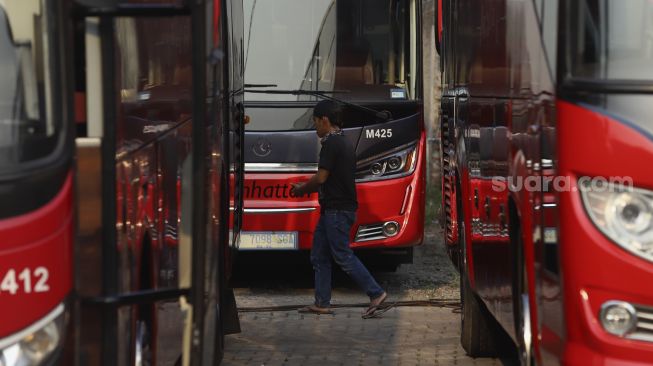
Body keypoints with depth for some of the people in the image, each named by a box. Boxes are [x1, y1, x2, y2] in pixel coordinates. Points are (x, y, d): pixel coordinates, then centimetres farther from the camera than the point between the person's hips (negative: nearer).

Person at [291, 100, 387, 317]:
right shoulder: (343, 142, 17)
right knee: (319, 257, 11)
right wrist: (306, 187, 15)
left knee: (343, 256, -8)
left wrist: (301, 190, -1)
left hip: (337, 210, -10)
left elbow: (321, 177, -18)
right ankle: (322, 303, 13)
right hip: (332, 209, 10)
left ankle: (376, 293, -6)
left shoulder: (331, 143, -15)